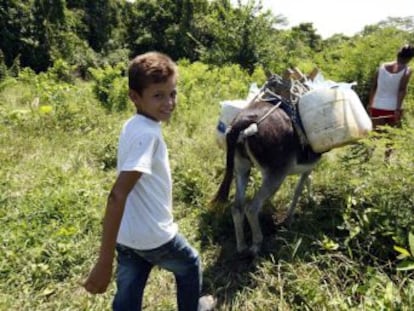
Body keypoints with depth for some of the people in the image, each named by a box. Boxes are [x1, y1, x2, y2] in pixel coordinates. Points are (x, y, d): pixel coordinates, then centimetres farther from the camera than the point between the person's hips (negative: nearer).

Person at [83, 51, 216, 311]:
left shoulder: (133, 125, 2)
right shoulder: (147, 134, -26)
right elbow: (118, 195, -32)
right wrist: (105, 263, -32)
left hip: (126, 235, 7)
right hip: (153, 235, -7)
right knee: (190, 265, 24)